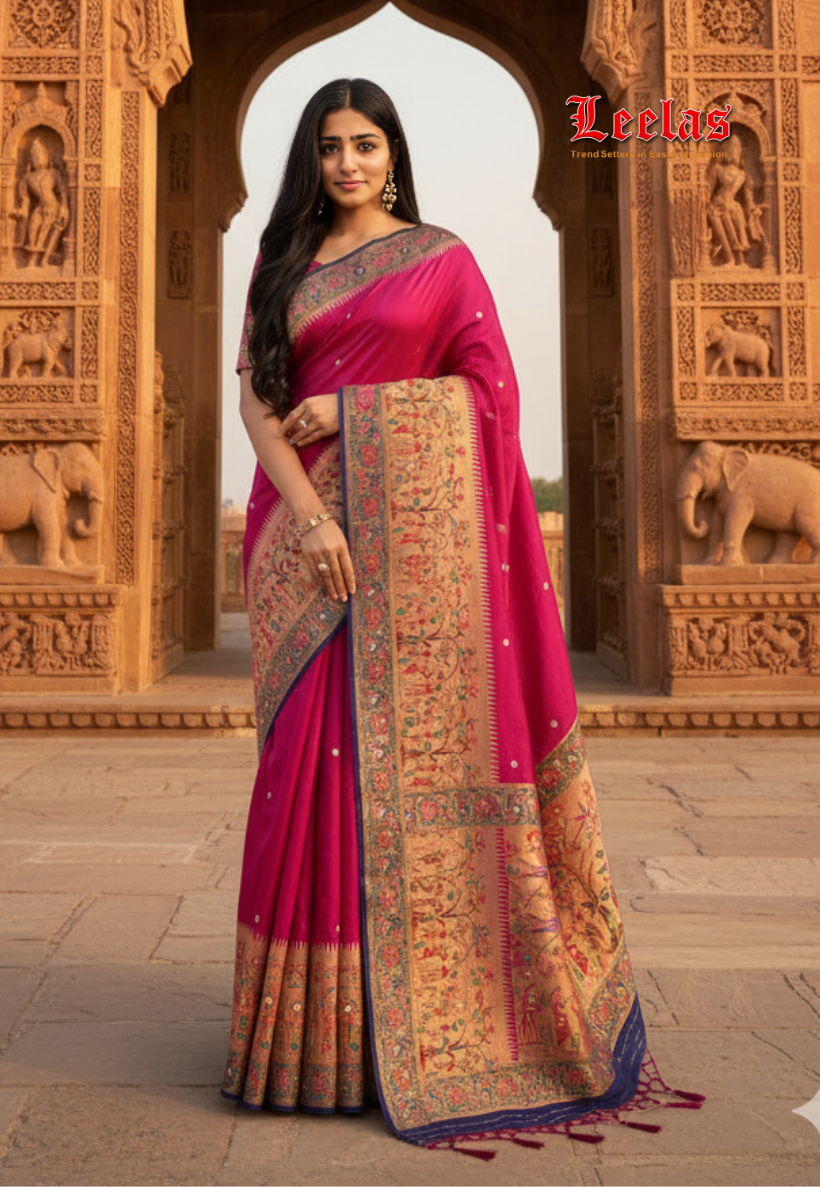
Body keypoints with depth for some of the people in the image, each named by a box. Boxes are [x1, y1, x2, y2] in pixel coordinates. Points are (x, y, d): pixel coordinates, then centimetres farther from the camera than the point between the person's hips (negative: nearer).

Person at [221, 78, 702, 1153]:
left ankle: (422, 1014, 9)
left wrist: (351, 406, -8)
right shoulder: (283, 266, 16)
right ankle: (321, 1026, 10)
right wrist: (305, 512, -11)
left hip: (416, 529, -2)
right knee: (316, 752, 0)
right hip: (312, 524, 3)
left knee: (419, 748, -3)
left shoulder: (440, 257, 9)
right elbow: (257, 398, 5)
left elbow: (490, 387, -1)